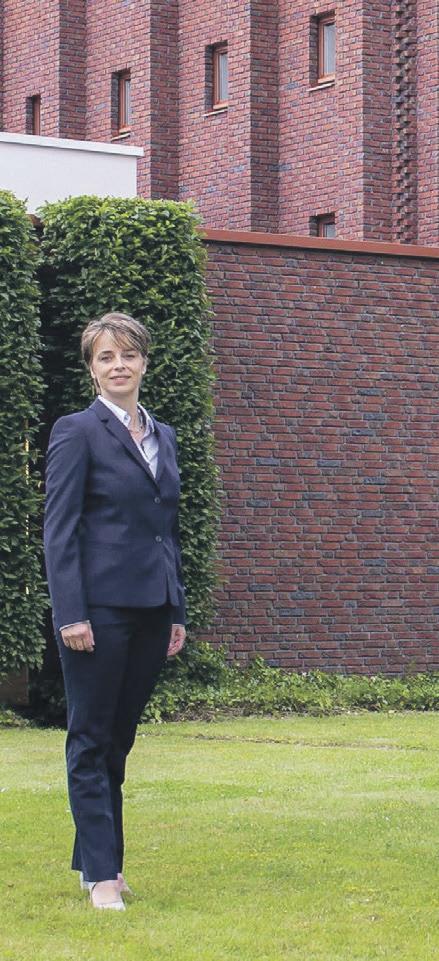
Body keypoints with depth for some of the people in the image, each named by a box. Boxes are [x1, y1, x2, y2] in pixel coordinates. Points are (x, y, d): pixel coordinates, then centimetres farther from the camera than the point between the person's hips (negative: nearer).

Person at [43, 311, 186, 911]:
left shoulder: (164, 438, 15)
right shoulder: (77, 433, -5)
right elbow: (58, 530, -9)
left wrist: (178, 613, 15)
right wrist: (70, 614, -16)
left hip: (152, 611, 6)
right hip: (101, 607, -6)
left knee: (118, 741, 12)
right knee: (91, 742, -2)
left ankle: (96, 860, 20)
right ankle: (102, 877, -1)